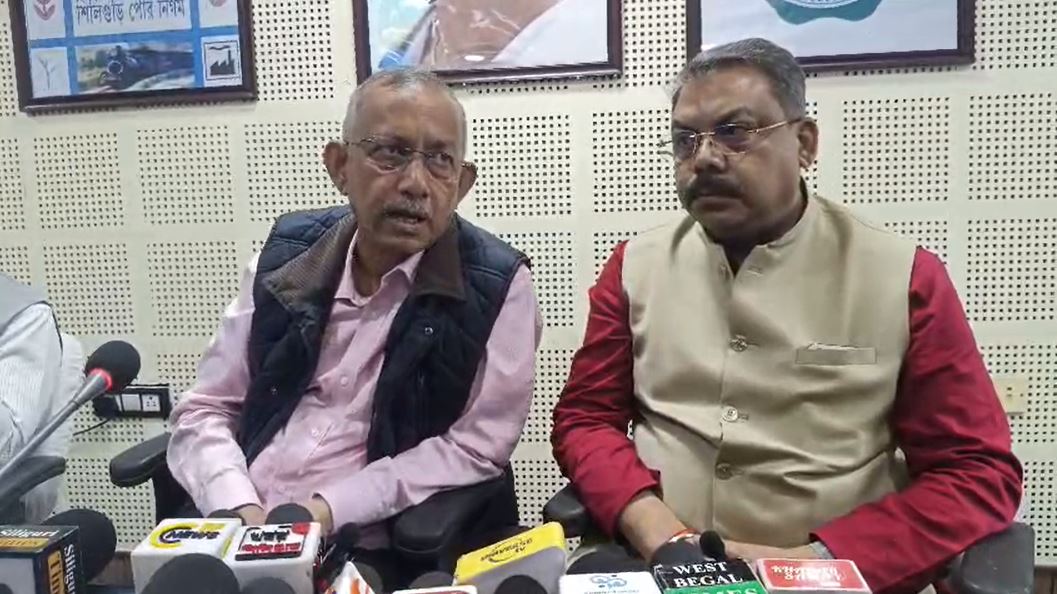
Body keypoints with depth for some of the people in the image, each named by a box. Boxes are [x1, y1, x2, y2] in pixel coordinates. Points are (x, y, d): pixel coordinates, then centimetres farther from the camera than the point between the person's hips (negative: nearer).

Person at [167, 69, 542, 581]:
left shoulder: (496, 285, -4)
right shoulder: (285, 257, 7)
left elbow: (477, 444, -7)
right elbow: (204, 411, 10)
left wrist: (331, 508, -14)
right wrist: (236, 507, -8)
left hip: (374, 554, -2)